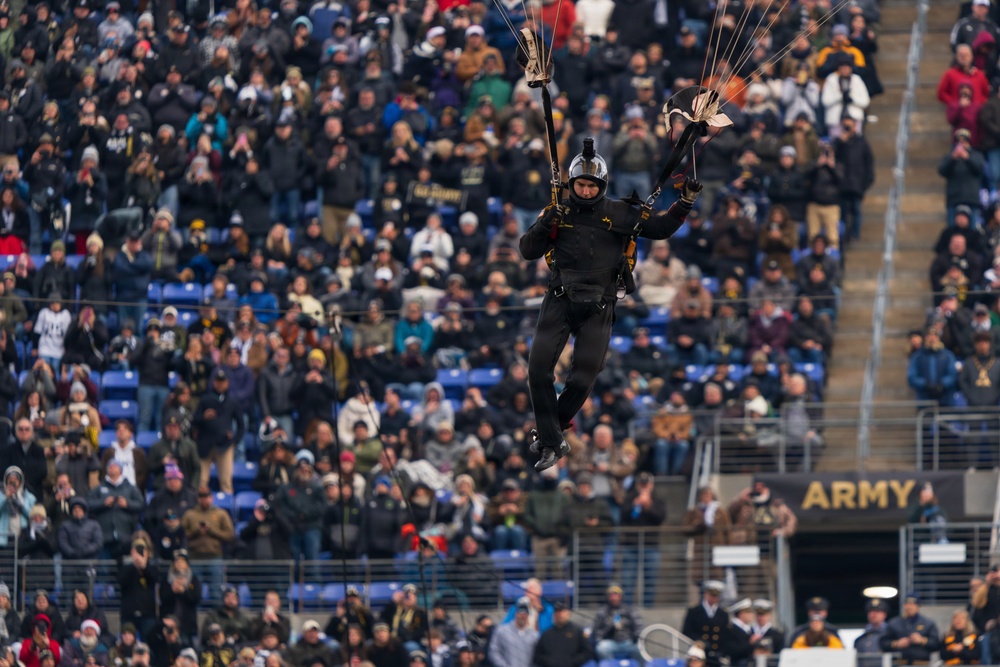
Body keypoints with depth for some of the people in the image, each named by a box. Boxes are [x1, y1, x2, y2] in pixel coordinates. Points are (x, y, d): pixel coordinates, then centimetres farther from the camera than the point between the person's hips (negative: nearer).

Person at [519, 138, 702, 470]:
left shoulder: (619, 214, 3)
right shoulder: (559, 212, 3)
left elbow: (659, 228, 10)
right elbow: (528, 251, 3)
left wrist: (686, 202, -3)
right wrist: (543, 227, -15)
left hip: (598, 307, 0)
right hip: (560, 300, 0)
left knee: (584, 377, 0)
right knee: (539, 368, -11)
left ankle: (553, 428, 25)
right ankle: (552, 443, -1)